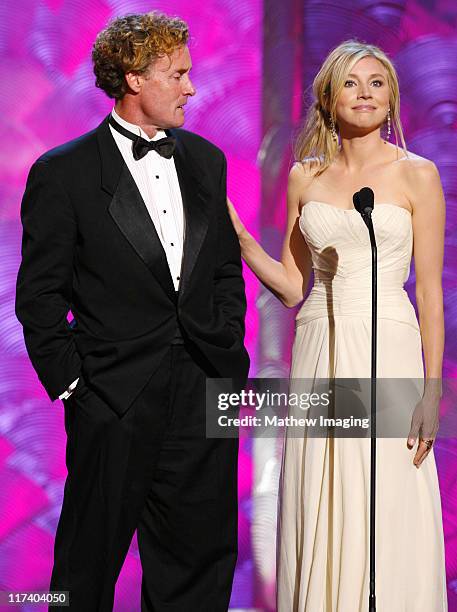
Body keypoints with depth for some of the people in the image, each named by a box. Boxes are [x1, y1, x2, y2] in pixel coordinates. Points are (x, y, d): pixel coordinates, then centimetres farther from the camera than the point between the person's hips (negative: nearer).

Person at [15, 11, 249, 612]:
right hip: (113, 401, -5)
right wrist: (68, 381, -8)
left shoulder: (206, 161, 11)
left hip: (204, 394, 5)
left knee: (201, 561, 9)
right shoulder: (63, 173, -5)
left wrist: (230, 354, 10)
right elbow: (39, 295, -4)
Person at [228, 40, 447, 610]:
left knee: (388, 517, -2)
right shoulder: (305, 177, 10)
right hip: (320, 355, 3)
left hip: (388, 352, -3)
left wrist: (432, 391, -8)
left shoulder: (416, 174, 0)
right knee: (321, 518, 5)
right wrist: (238, 236, -2)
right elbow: (291, 286, 11)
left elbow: (430, 290, -2)